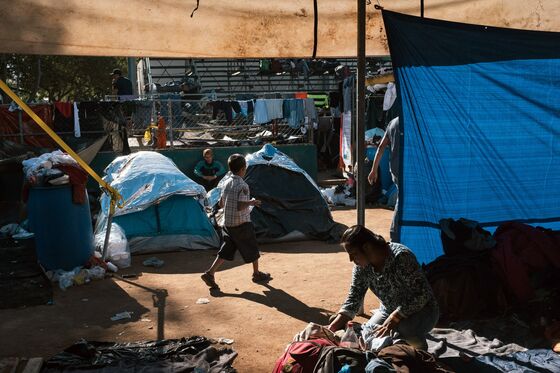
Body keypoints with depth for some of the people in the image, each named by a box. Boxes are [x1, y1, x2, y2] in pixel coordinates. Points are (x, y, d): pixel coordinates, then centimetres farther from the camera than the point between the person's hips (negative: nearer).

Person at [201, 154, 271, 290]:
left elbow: (221, 203, 11)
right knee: (252, 249, 13)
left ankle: (210, 273, -2)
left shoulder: (227, 183, 4)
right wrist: (251, 202, -10)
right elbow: (240, 206, -27)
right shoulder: (243, 186, -19)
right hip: (242, 224, -7)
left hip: (228, 224, 7)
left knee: (226, 251, 10)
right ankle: (257, 274, 27)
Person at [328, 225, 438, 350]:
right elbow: (354, 297, -3)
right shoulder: (362, 265, -10)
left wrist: (393, 319, -34)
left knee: (405, 333, -35)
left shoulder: (401, 257, -31)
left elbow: (422, 294, -29)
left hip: (421, 309, -5)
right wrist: (335, 324, -15)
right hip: (389, 310, 6)